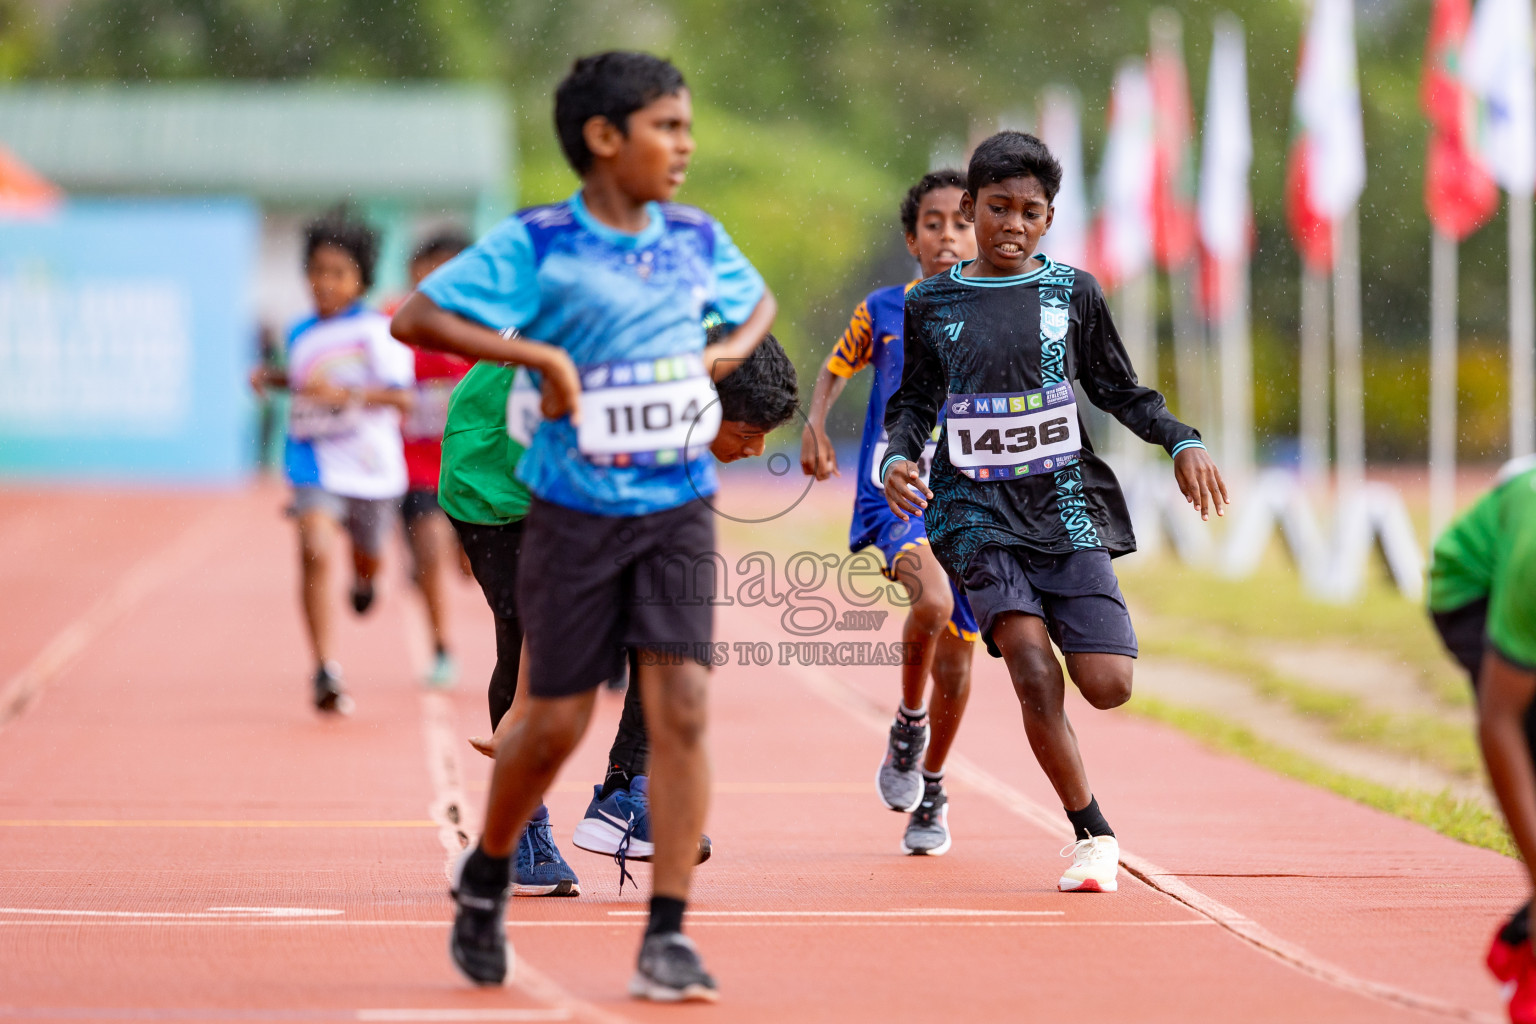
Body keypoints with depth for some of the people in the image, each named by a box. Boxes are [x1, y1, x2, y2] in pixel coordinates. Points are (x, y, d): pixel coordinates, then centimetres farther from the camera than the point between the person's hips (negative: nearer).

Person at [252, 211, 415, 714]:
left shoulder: (376, 331, -11)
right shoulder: (302, 334, 6)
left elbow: (401, 395, -20)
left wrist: (344, 393, -31)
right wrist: (273, 378, 9)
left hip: (371, 465, -1)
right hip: (316, 465, 2)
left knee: (367, 557, 22)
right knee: (318, 554, -21)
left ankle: (363, 579, 64)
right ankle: (326, 671, -19)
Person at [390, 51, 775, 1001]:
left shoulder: (698, 239, 5)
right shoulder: (537, 244, -10)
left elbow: (758, 298, 26)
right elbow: (416, 317, -15)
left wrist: (731, 352, 5)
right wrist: (541, 355, -21)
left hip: (680, 506, 3)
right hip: (577, 511, -3)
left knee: (682, 706, -9)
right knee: (558, 720, 2)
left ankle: (667, 933, -5)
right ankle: (486, 876, 30)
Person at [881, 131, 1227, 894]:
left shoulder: (1072, 293, 7)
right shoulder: (932, 305, 7)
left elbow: (1119, 390, 12)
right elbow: (913, 403, 14)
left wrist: (1181, 440, -3)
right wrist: (898, 459, -6)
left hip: (1065, 503, 1)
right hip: (979, 511, -1)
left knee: (1107, 684, -11)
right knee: (1034, 673, -19)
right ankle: (1092, 835, -6)